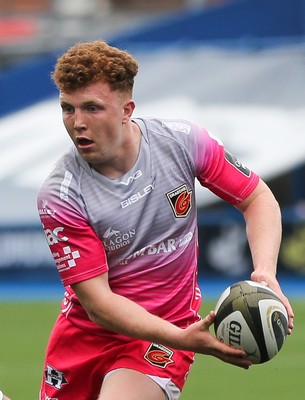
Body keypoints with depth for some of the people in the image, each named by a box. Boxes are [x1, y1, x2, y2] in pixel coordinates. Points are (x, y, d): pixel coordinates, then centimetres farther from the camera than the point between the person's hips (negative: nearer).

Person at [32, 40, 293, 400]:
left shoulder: (183, 141, -12)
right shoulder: (59, 195, -18)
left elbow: (257, 198, 0)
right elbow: (97, 300, -20)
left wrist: (265, 273, -19)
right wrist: (182, 339, -33)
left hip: (164, 338, -1)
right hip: (86, 332, 2)